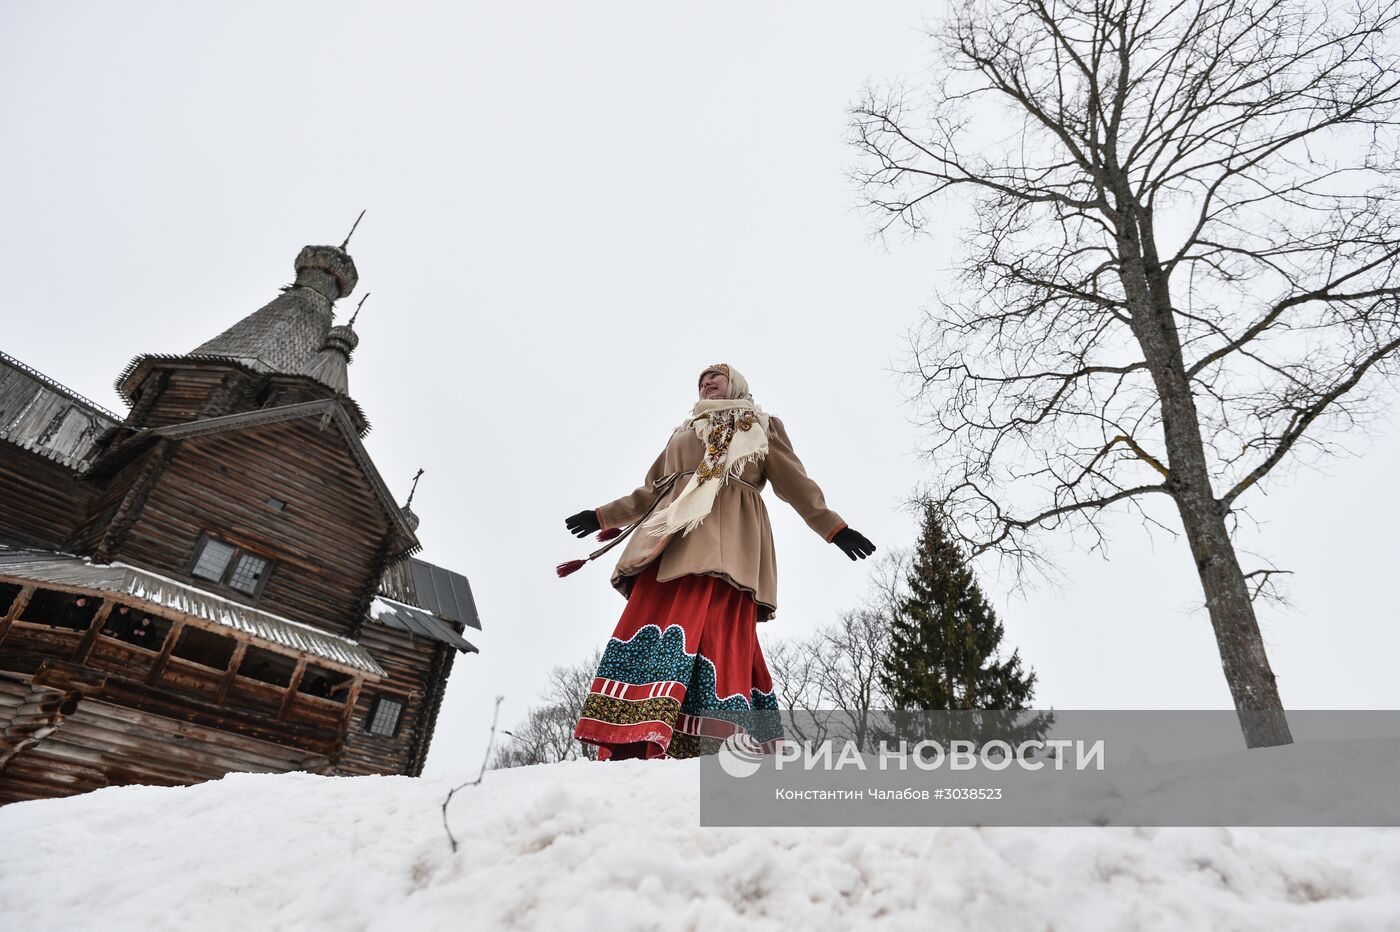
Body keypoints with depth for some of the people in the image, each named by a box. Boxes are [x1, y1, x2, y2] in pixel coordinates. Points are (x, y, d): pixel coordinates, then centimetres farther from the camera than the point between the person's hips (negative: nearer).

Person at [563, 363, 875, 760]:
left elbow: (795, 482, 16)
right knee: (653, 625, -17)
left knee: (722, 638, -16)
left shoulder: (764, 426, 25)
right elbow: (651, 490, 35)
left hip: (729, 539, -2)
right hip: (672, 534, 3)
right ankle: (626, 746, -25)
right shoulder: (682, 432, 33)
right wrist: (604, 517, 33)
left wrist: (834, 527, 5)